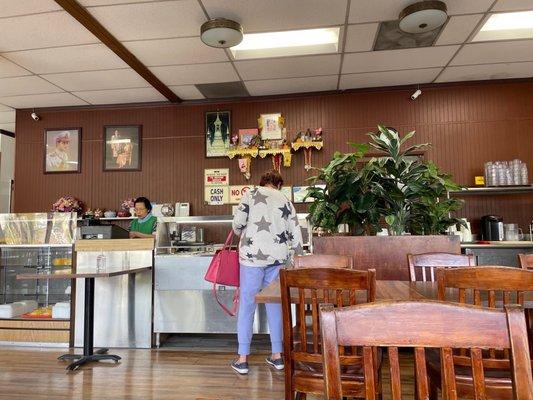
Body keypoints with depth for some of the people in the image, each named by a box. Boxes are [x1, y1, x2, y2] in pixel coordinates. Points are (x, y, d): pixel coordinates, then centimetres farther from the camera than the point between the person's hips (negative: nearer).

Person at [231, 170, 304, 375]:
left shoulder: (251, 194, 4)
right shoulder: (285, 201, 13)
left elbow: (238, 222, -5)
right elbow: (296, 235, 10)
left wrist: (240, 233, 17)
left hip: (253, 255, -3)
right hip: (279, 257, 4)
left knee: (247, 305, 5)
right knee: (275, 304, 14)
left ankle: (242, 359, 11)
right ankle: (277, 355, 21)